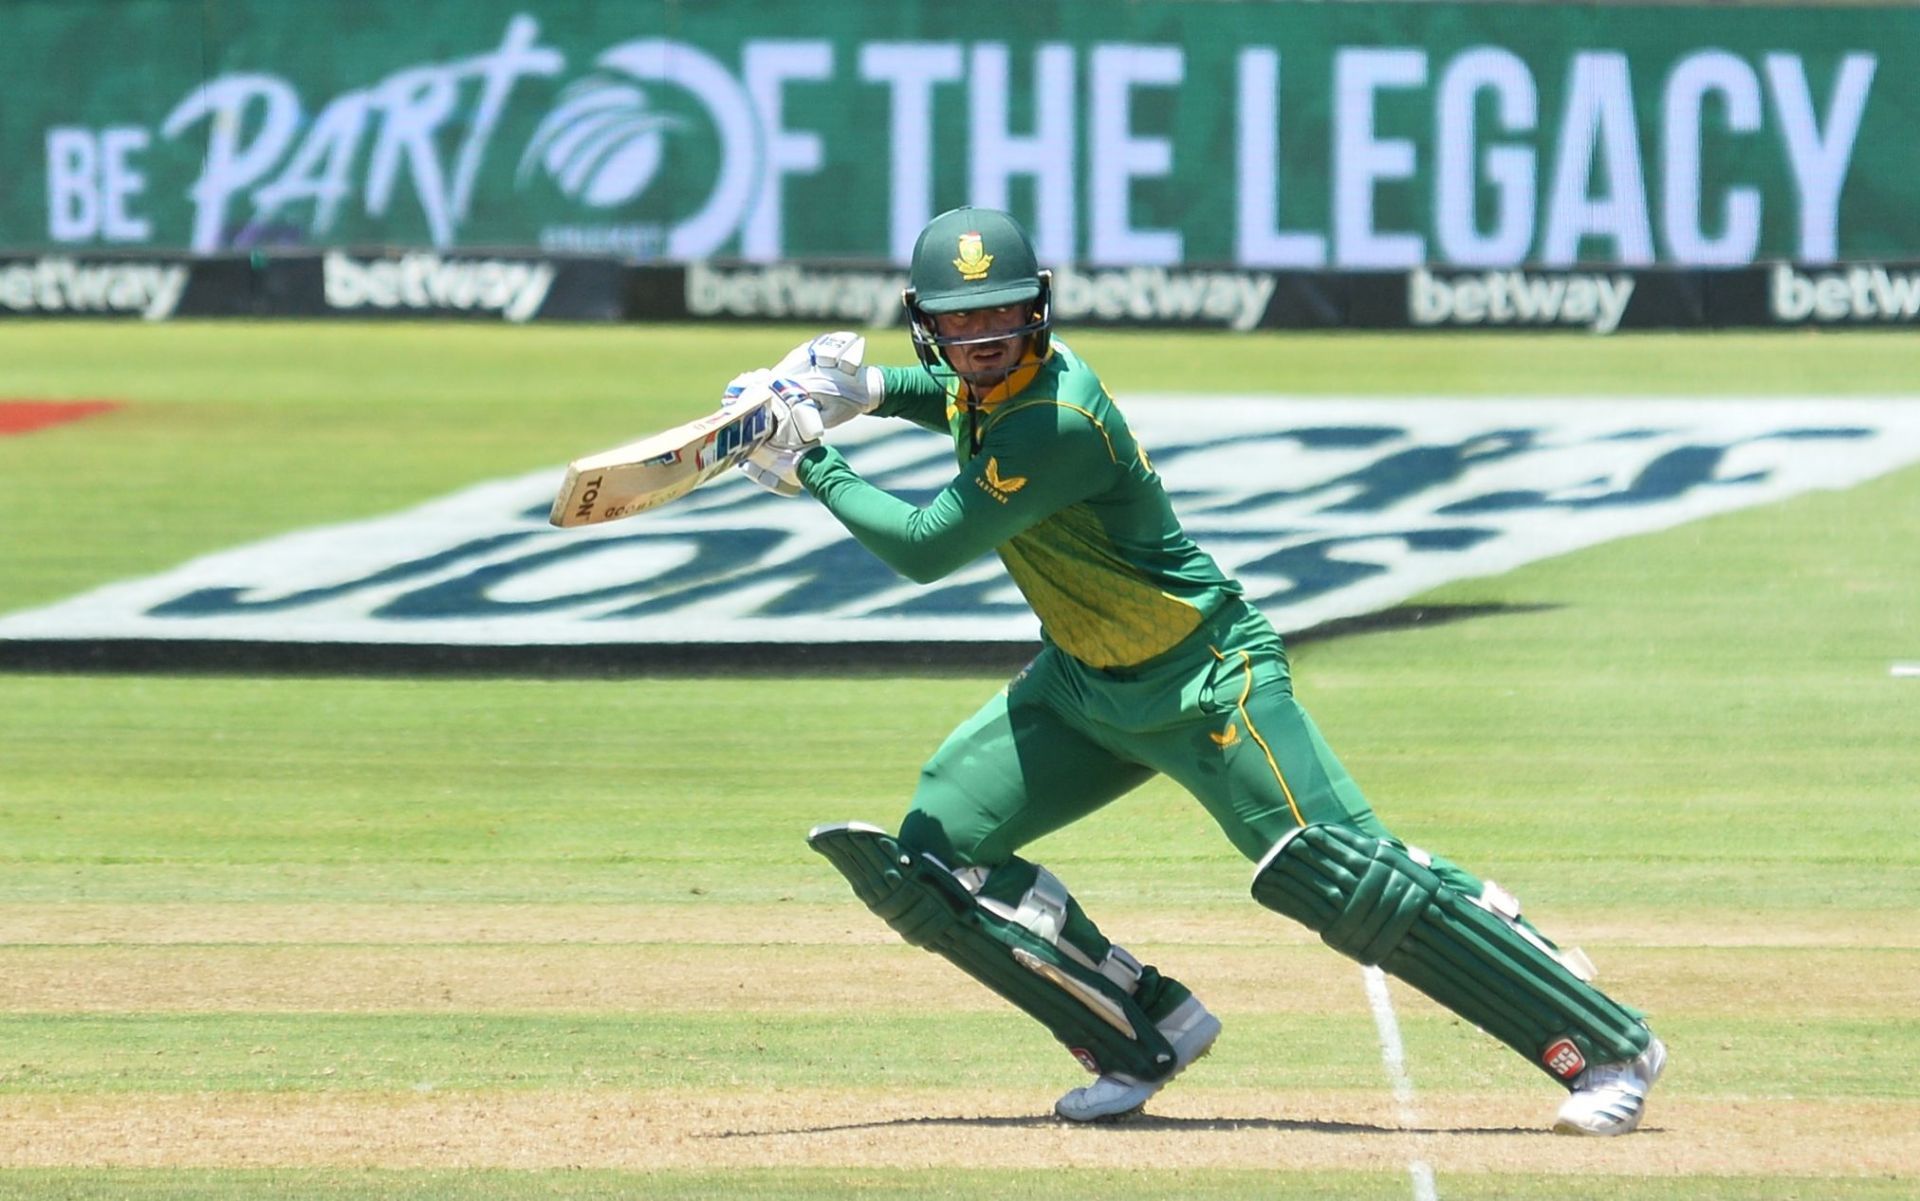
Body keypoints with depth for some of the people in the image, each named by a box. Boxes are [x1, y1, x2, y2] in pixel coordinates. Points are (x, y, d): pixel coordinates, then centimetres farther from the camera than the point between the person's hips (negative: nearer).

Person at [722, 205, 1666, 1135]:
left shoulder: (1055, 425, -29)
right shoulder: (981, 381, -3)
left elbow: (925, 548, -26)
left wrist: (812, 469, -15)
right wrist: (867, 390, 5)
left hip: (1202, 680, -9)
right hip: (1081, 685, 9)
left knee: (1345, 876, -17)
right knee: (932, 858, 0)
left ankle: (1607, 1047, -12)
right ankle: (1150, 1038, 8)